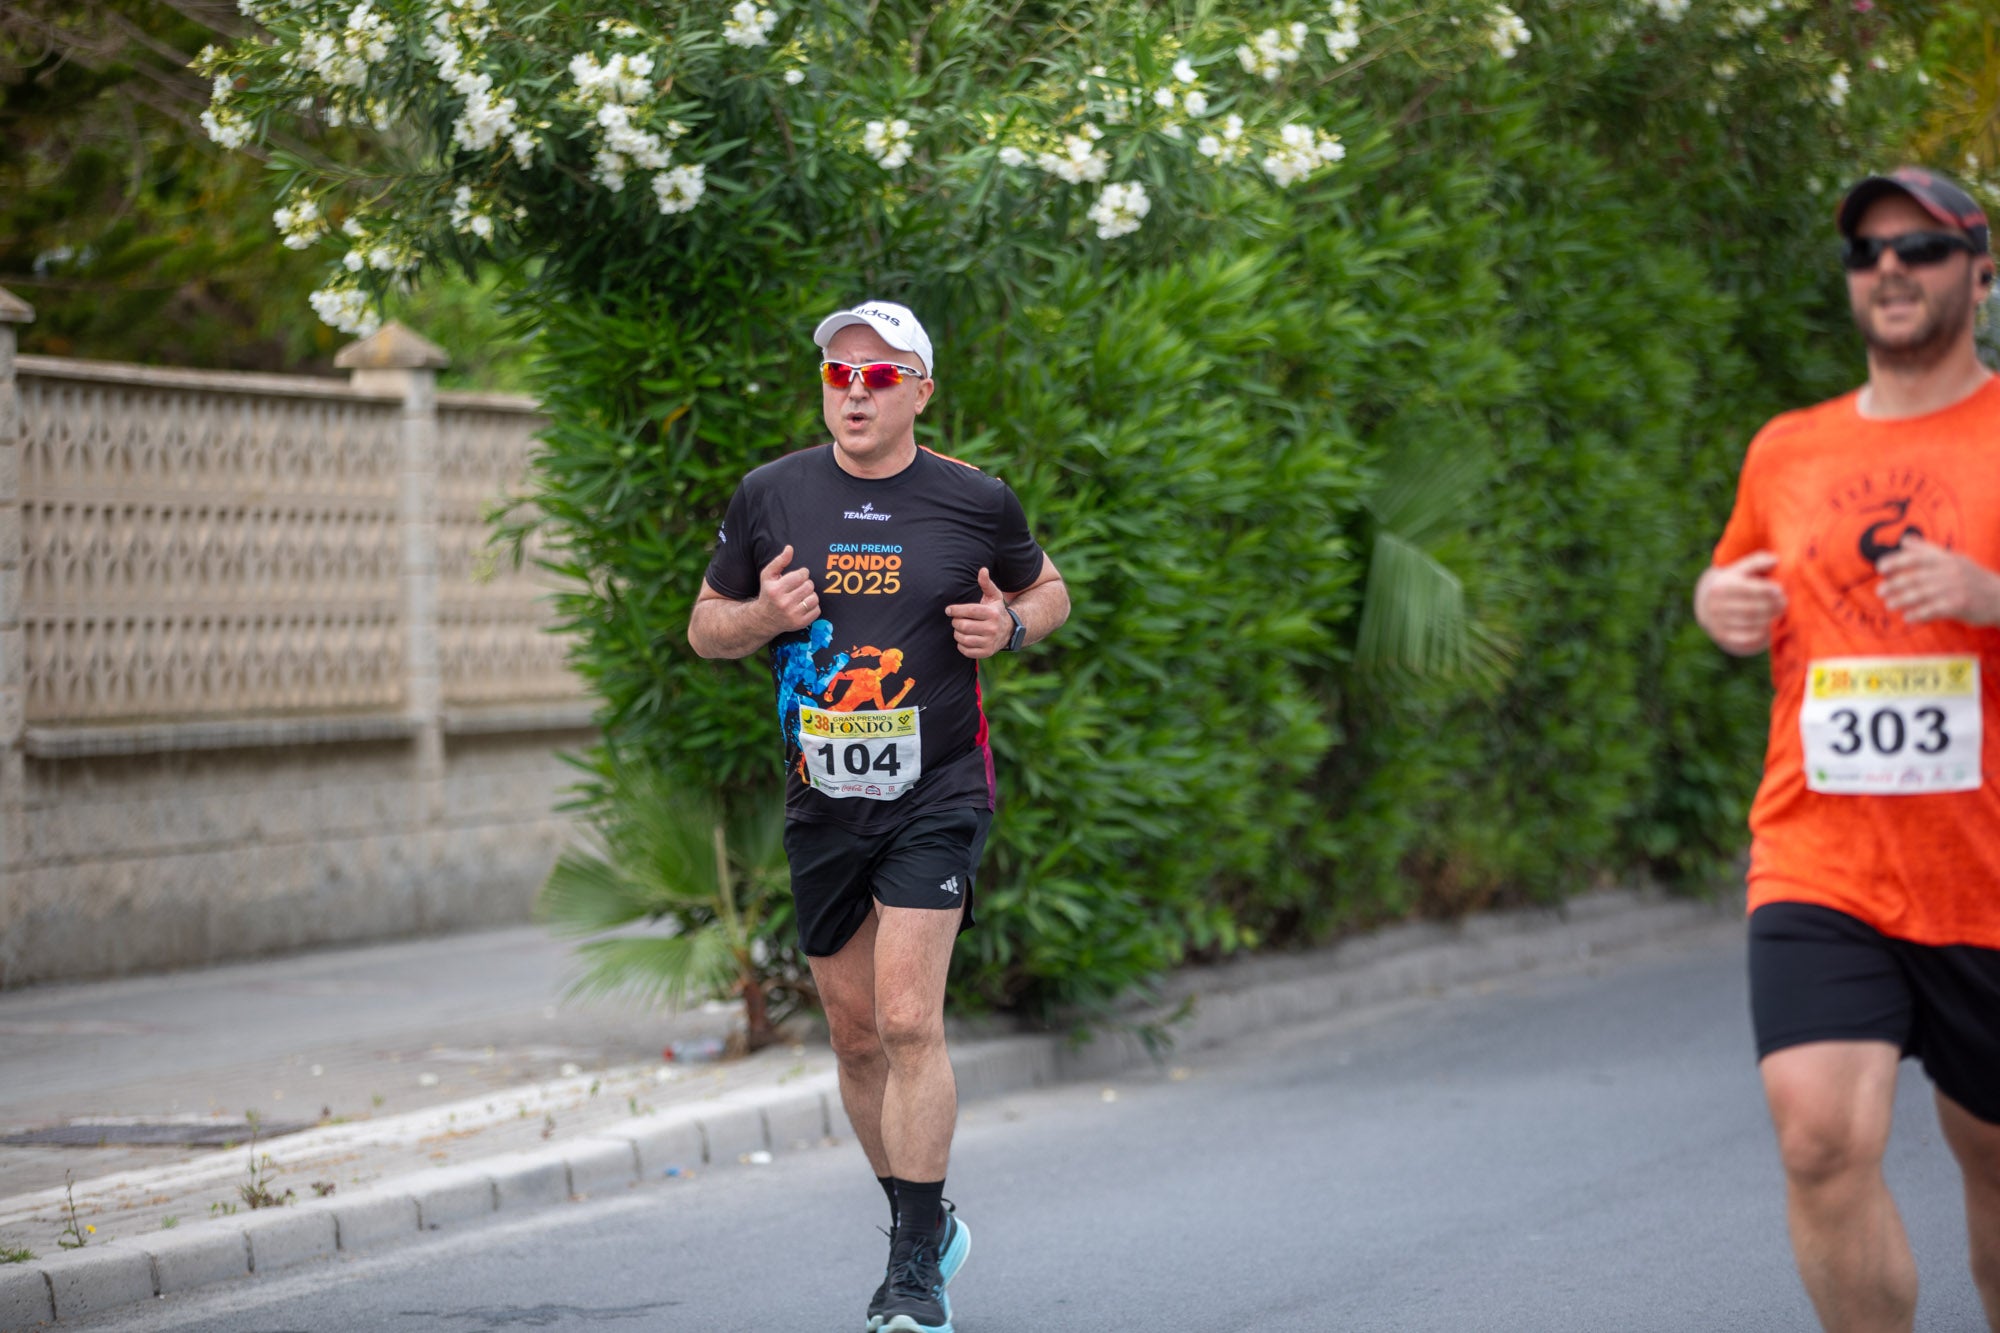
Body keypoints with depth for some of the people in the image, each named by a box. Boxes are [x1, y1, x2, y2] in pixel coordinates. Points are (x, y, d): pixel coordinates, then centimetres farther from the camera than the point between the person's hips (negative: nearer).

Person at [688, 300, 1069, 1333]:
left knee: (908, 1021, -15)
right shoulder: (769, 497, 2)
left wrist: (1009, 625, -8)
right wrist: (763, 615, -12)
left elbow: (1047, 590, 15)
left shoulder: (976, 502, -2)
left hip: (935, 793, -4)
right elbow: (705, 628, 10)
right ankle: (922, 1226, 30)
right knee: (855, 1036, 11)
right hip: (819, 801, 4)